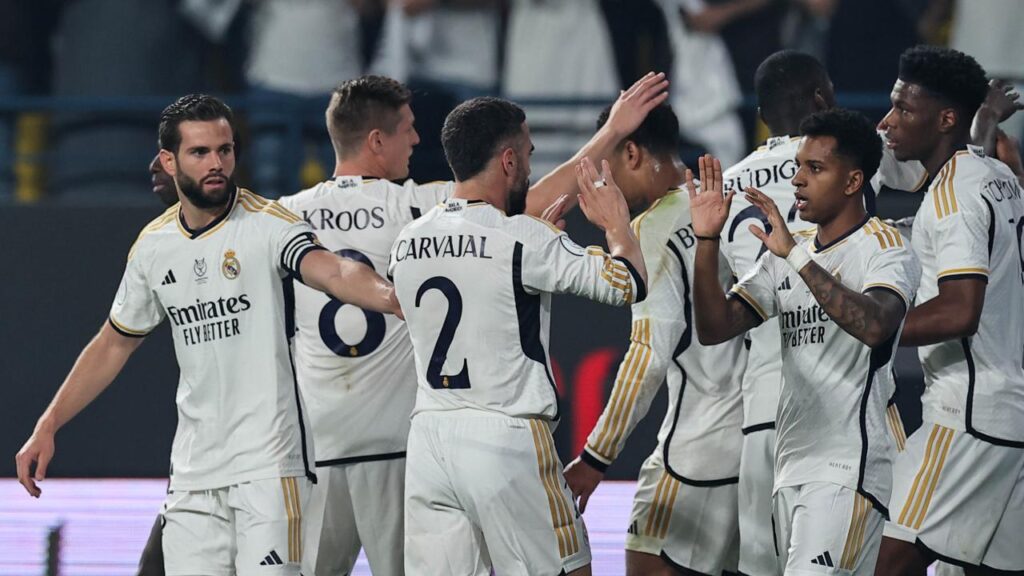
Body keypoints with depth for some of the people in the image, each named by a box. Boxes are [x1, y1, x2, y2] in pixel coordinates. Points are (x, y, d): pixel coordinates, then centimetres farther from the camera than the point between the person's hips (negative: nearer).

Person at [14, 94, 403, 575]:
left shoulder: (268, 224, -7)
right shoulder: (153, 246, 10)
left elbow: (331, 271, -27)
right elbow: (114, 344, 23)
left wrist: (390, 296, -49)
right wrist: (47, 427, 21)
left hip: (268, 463, -5)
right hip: (193, 470, 5)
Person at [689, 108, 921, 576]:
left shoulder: (885, 249, -5)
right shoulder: (785, 254, 16)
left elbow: (874, 325, -26)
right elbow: (714, 328, 9)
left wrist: (796, 256, -26)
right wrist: (707, 241, -4)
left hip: (849, 470, -8)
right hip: (792, 468, 8)